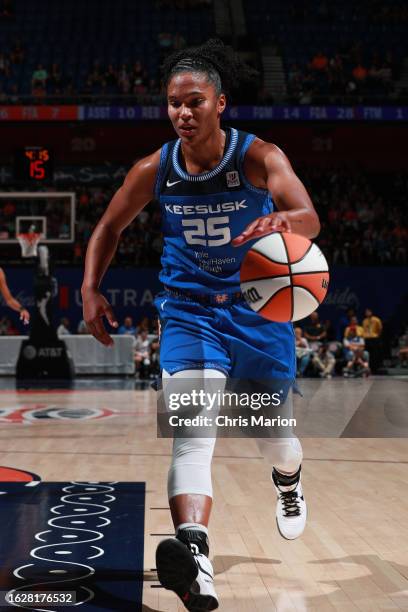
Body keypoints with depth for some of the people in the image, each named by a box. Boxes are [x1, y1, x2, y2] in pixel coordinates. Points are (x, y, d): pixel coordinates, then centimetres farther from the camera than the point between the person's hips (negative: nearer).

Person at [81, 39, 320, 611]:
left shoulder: (259, 156, -14)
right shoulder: (155, 169, -5)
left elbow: (311, 219, -27)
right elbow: (109, 227, 10)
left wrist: (282, 219, -51)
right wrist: (91, 289, -3)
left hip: (258, 307, -1)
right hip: (189, 310, 1)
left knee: (272, 430, 12)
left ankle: (288, 482, 50)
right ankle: (195, 556, -35)